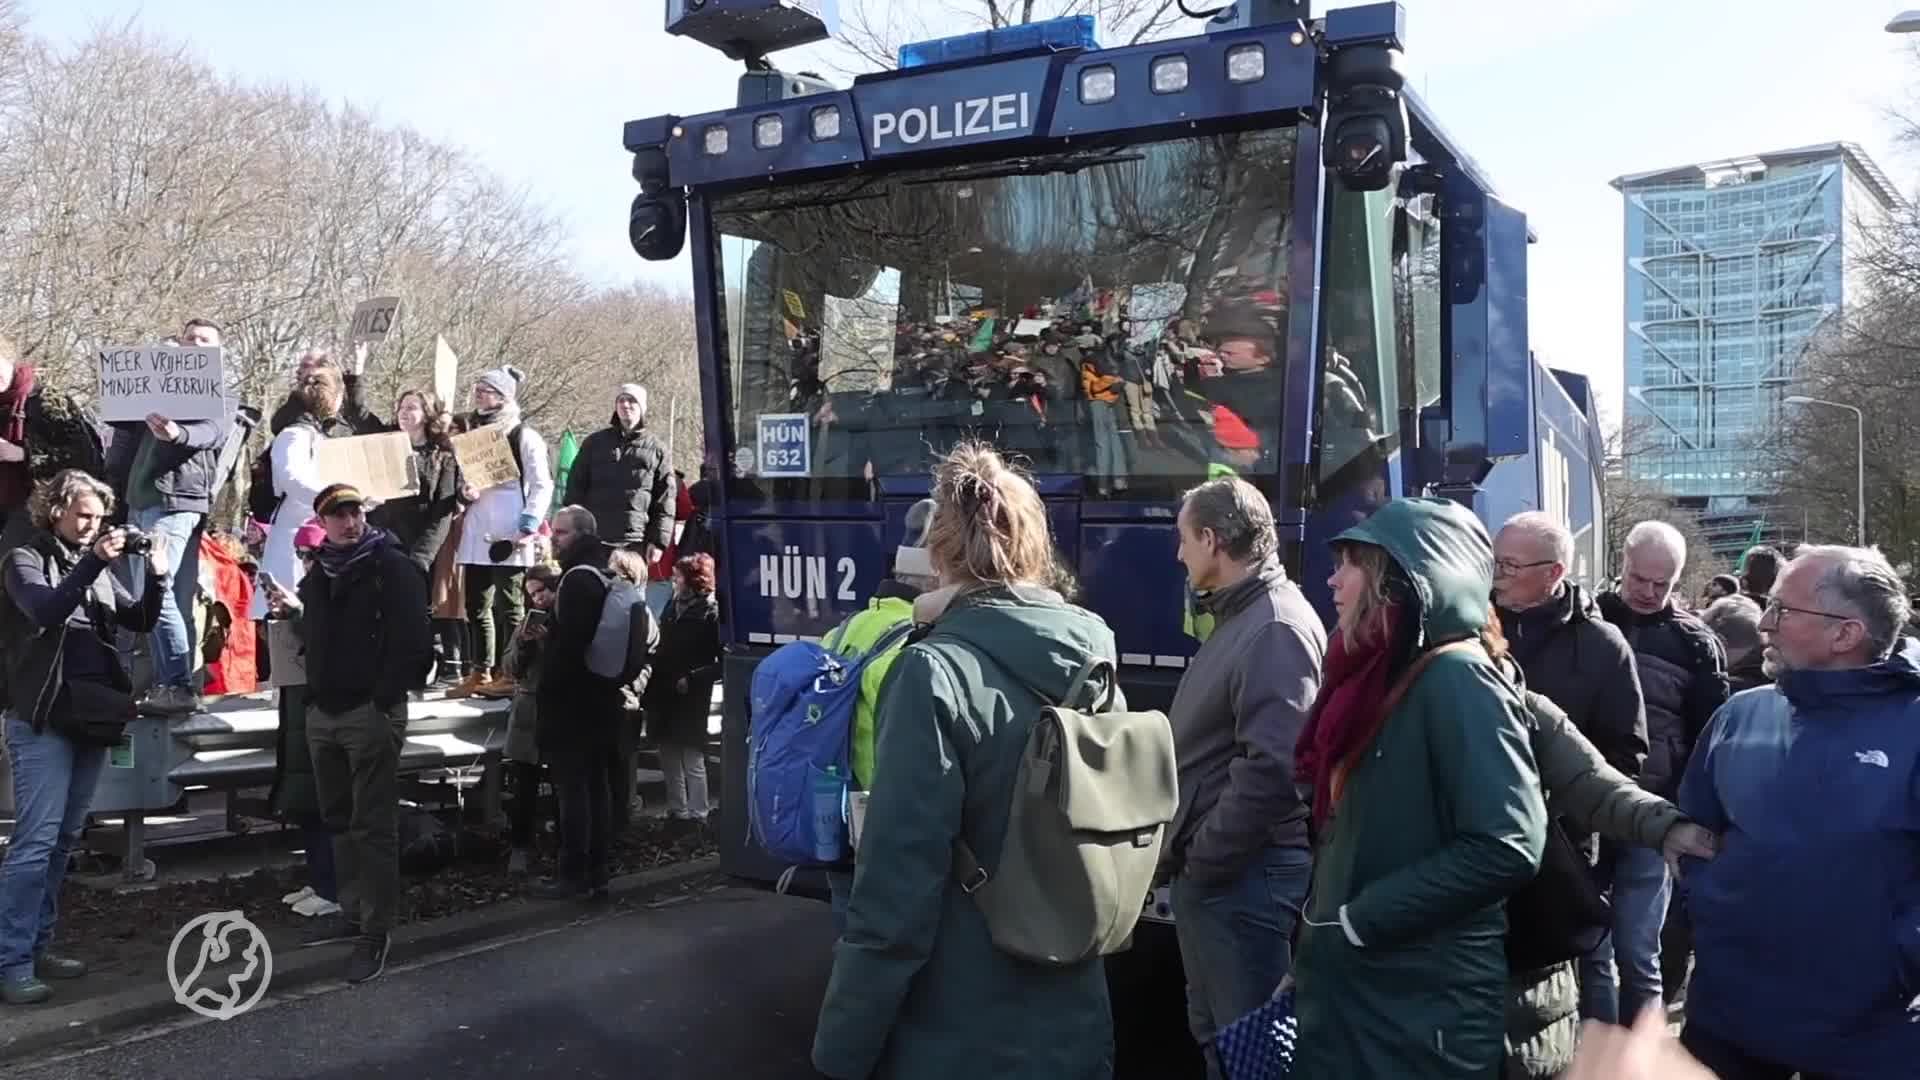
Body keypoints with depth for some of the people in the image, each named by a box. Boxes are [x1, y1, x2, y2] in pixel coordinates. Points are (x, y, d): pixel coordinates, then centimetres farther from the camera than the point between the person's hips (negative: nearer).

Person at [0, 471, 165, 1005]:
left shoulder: (95, 567, 15)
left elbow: (141, 620, 10)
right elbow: (46, 610, -20)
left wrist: (156, 577, -7)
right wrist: (94, 562, -28)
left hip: (90, 719, 7)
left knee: (63, 840, 11)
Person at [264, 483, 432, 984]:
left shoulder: (392, 568, -9)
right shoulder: (318, 572, 13)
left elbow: (414, 641, -16)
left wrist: (386, 698, -19)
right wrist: (294, 610, 5)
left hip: (372, 712, -8)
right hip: (323, 712, 8)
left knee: (373, 825, -6)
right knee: (340, 820, 16)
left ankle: (376, 930, -1)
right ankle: (353, 911, 28)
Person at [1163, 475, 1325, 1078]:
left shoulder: (1276, 629, -18)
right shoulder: (1240, 619, 14)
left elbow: (1271, 769, -27)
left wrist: (1202, 859, -20)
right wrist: (1189, 853, 14)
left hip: (1244, 875, -10)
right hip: (1212, 869, 10)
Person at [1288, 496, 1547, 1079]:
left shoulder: (1458, 679, -15)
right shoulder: (1381, 676, 11)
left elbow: (1507, 847, -25)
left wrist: (1359, 919, -19)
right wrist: (1313, 946, 10)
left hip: (1421, 1012, -8)